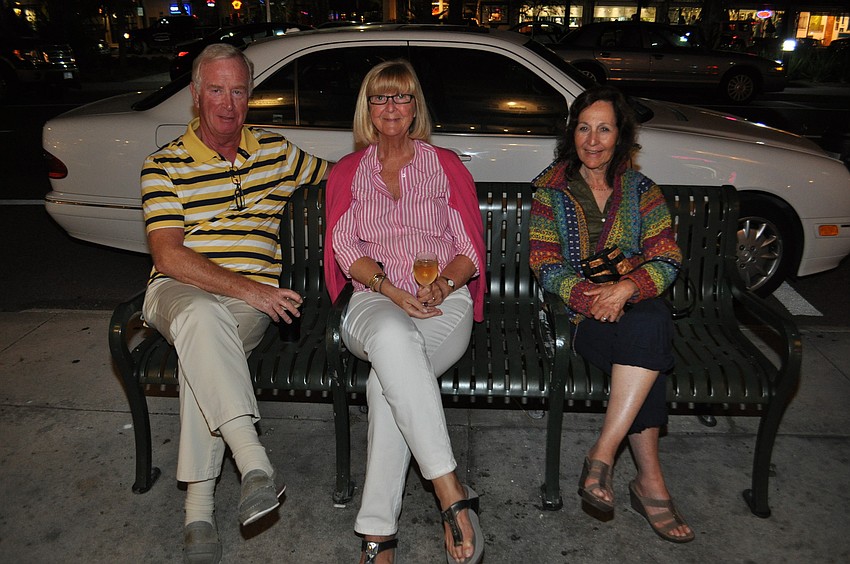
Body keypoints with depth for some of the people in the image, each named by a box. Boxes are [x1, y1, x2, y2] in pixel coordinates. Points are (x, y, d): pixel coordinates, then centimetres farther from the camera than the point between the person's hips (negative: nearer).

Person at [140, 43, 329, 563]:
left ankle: (199, 505, -28)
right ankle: (256, 464, -44)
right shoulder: (165, 165, 4)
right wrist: (246, 287, -19)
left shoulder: (276, 152, 14)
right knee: (202, 317, -38)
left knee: (202, 348, -33)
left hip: (252, 297, 1)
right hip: (179, 290, -1)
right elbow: (169, 256, -8)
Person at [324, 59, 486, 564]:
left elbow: (470, 248, 10)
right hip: (374, 301, 0)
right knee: (392, 337, -39)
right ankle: (454, 497, -40)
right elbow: (345, 246, 6)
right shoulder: (348, 172, 20)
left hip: (445, 303, 0)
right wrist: (389, 289, -13)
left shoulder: (446, 165, 17)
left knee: (389, 379, -34)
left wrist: (442, 284, -13)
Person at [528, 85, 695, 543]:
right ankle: (650, 481, -25)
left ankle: (602, 455, -29)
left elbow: (666, 260, 2)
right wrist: (591, 297, -21)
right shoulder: (551, 191, 5)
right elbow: (545, 266, -3)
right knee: (648, 334, -32)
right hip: (577, 312, -2)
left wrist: (625, 289, -18)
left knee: (653, 319, -34)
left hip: (636, 304, 3)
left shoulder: (640, 190, 11)